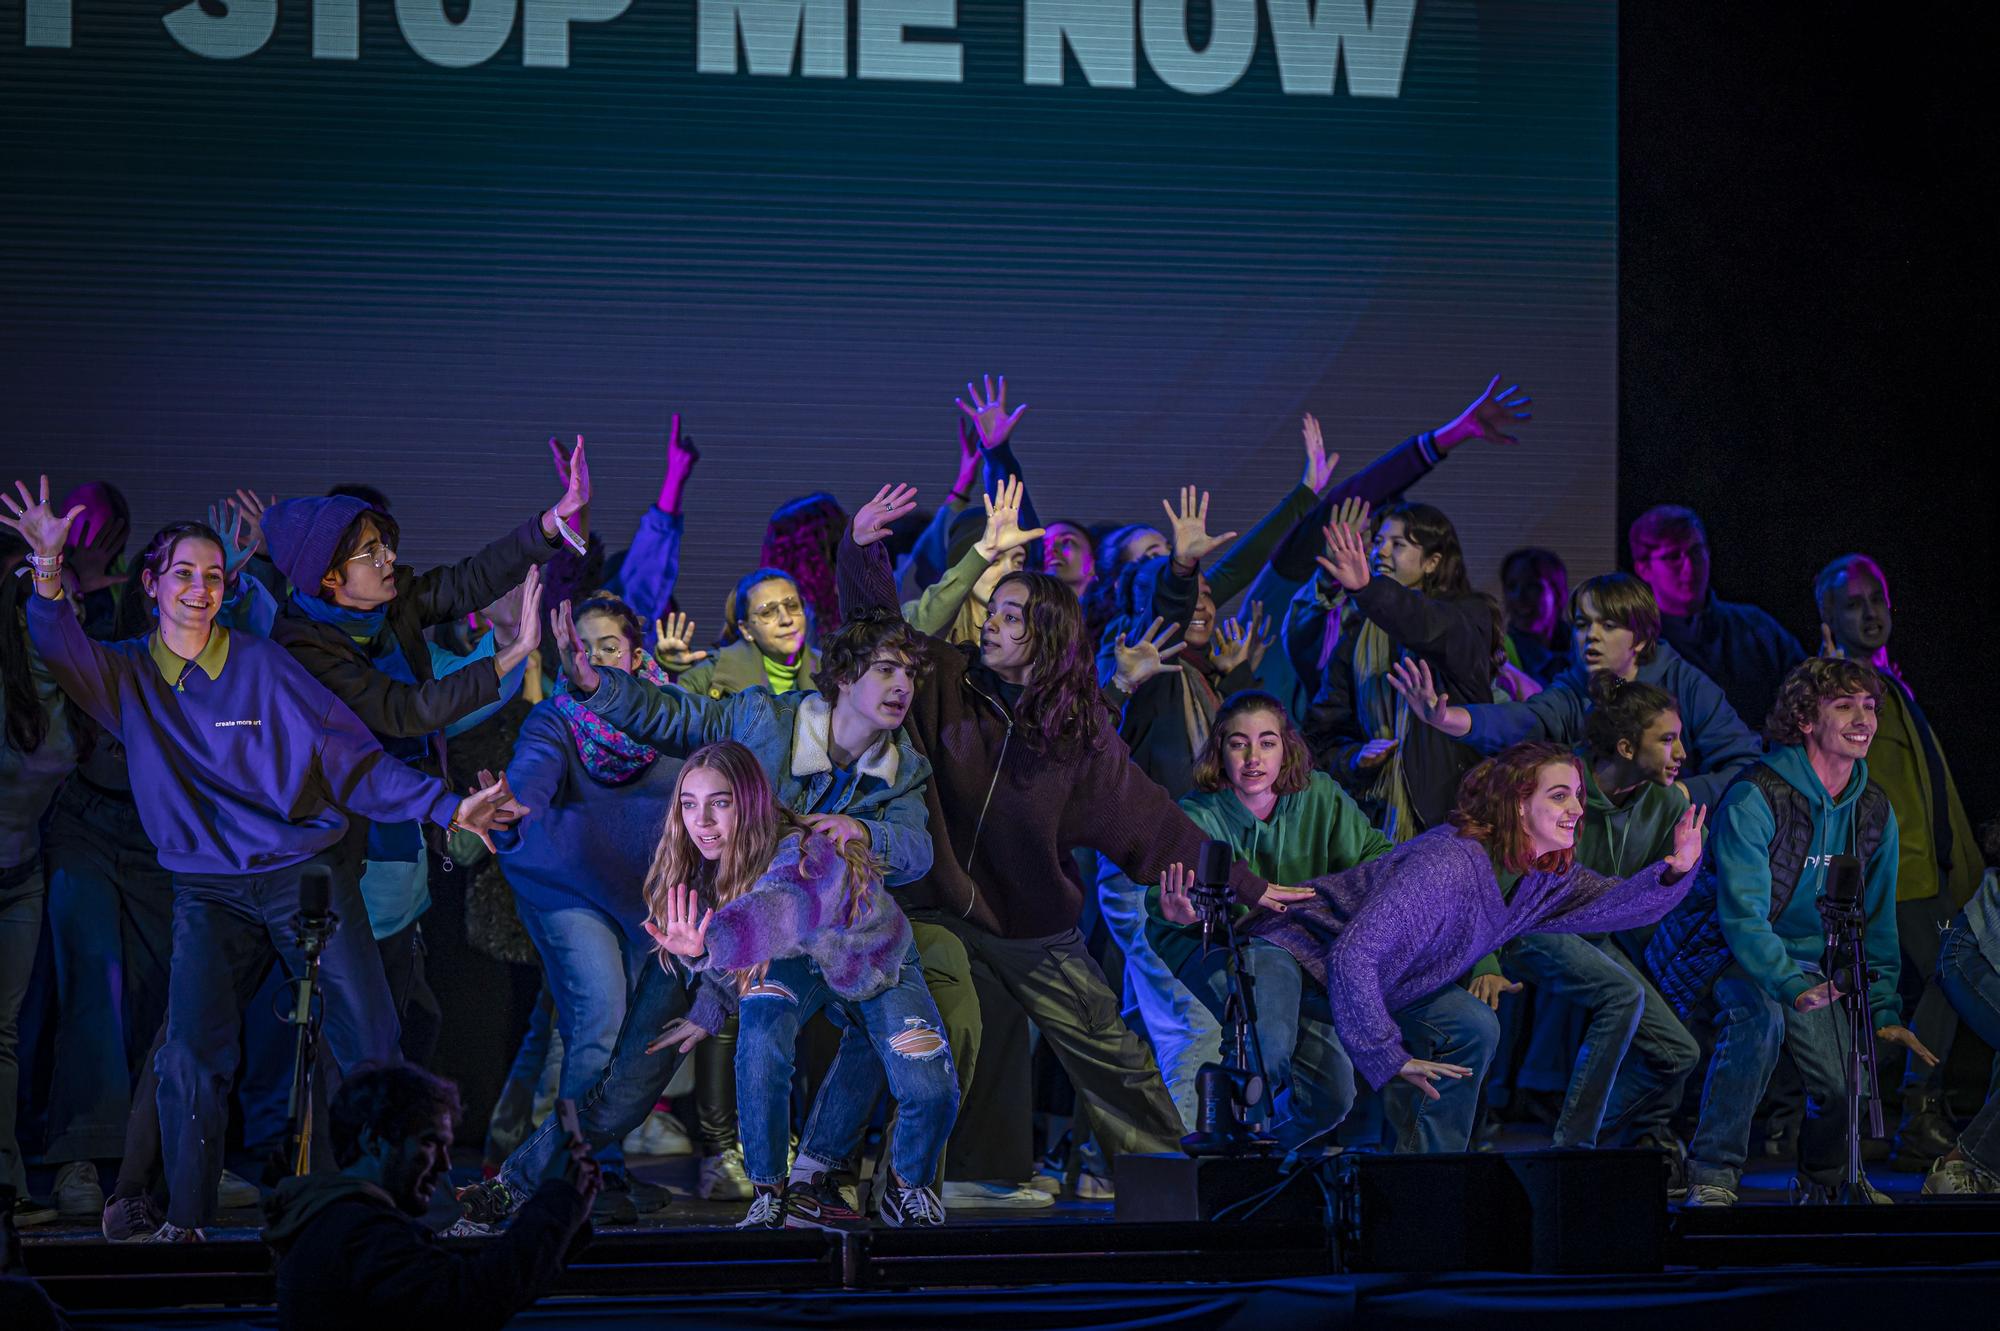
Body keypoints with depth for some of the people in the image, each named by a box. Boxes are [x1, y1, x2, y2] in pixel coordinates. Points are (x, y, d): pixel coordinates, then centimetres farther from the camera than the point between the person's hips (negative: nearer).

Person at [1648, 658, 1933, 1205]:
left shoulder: (1874, 811, 0)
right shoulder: (1754, 797, -21)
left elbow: (1876, 922, 12)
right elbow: (1742, 914, -28)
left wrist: (1885, 1011, 5)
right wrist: (1796, 988, -39)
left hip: (1809, 962, 6)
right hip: (1727, 952, -6)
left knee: (1847, 1086, -12)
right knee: (1759, 1016, -37)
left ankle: (1827, 1178, 23)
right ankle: (1712, 1175, -25)